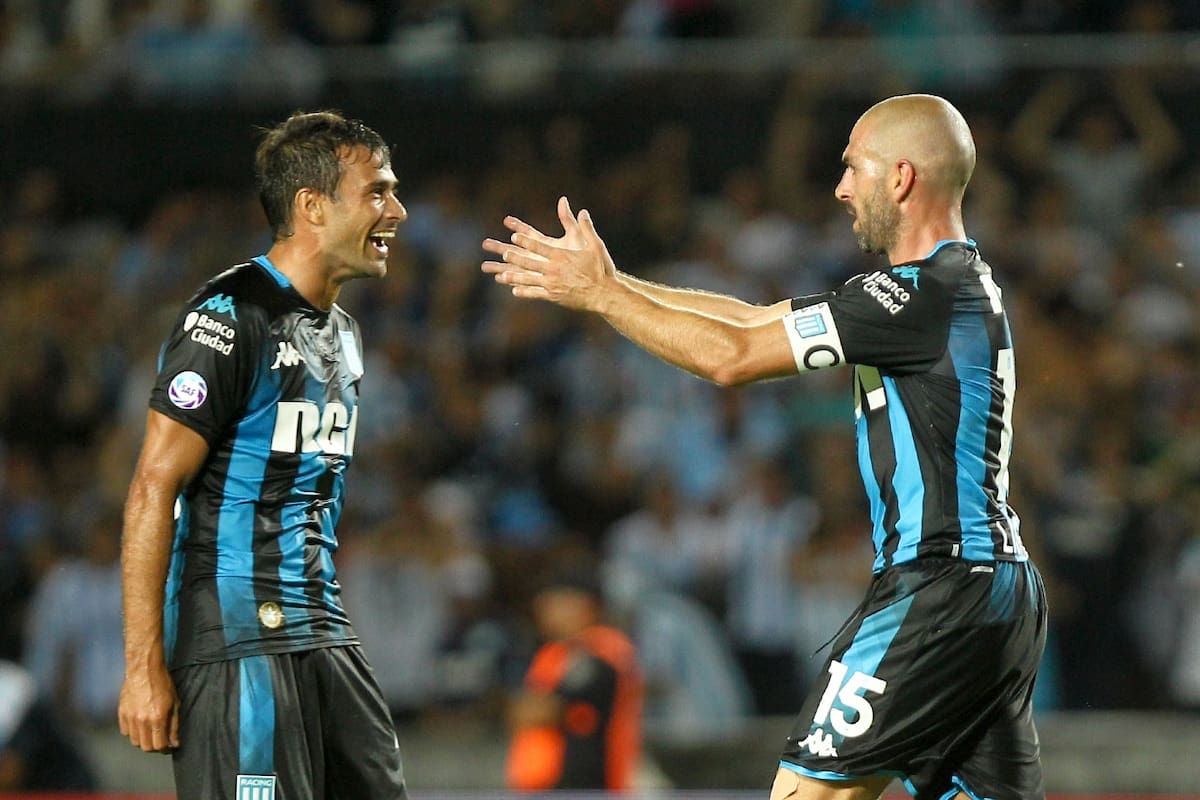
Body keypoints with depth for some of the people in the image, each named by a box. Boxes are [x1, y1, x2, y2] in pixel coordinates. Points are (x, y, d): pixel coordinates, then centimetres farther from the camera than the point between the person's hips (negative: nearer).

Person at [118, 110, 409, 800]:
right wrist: (144, 666, -19)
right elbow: (154, 488, -15)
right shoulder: (231, 318, -11)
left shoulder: (343, 331, 18)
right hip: (237, 641, -9)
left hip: (322, 633, 9)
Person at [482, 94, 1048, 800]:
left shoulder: (928, 292, -13)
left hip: (939, 589, -10)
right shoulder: (963, 282, 18)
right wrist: (608, 281, 18)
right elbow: (757, 321, 21)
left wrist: (601, 294, -2)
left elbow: (731, 356, -12)